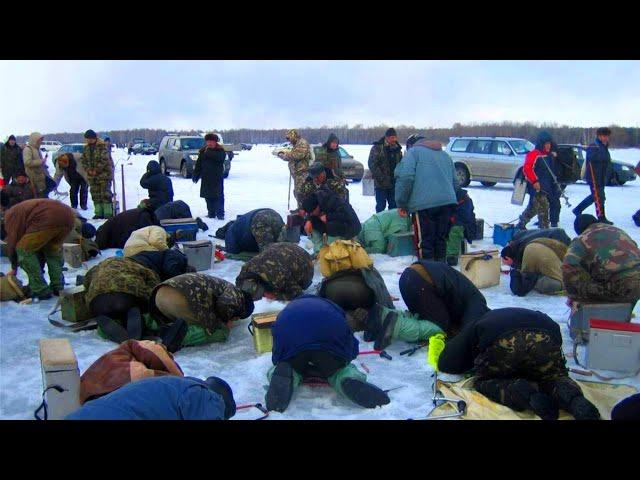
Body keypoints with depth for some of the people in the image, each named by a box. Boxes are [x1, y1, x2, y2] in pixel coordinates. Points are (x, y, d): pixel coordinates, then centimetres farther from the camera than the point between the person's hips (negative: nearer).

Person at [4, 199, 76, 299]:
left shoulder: (12, 214, 18)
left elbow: (13, 241, 12)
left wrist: (14, 267, 25)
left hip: (50, 219, -9)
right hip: (68, 215, 9)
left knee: (24, 250, 7)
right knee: (53, 249, 32)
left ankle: (40, 290, 7)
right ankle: (58, 287, 28)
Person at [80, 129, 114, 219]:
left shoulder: (102, 146, -12)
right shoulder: (86, 148, 9)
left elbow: (105, 160, -19)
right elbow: (83, 160, 11)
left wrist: (97, 170, -17)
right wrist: (88, 169, -5)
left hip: (104, 173, -7)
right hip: (92, 175, 7)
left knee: (105, 194, -8)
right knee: (95, 194, 8)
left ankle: (108, 213, -4)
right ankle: (98, 213, 15)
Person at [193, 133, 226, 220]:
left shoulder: (220, 151, -1)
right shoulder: (202, 151, 11)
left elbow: (219, 157, -25)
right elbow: (198, 165, 13)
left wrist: (208, 152, -19)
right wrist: (195, 175, 9)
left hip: (217, 178, -4)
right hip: (206, 178, 4)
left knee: (219, 196, -8)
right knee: (208, 196, 7)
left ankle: (220, 214, -4)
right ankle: (211, 213, 16)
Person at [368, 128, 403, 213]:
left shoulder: (397, 148, 11)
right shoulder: (377, 148, -7)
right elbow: (372, 164, -12)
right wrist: (381, 178, -18)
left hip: (394, 183, 5)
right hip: (381, 183, -5)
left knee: (393, 205, 9)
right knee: (381, 205, -2)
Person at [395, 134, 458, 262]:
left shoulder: (413, 151, 5)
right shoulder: (445, 154, 27)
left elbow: (406, 178, -10)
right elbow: (455, 181, 27)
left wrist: (401, 203, -3)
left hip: (424, 204, -6)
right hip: (448, 202, 6)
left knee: (425, 242, -2)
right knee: (441, 239, 16)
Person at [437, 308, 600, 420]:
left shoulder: (475, 326, 36)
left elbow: (446, 364, 24)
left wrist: (475, 361, 41)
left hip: (500, 340, -3)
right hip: (545, 336, 3)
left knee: (484, 381, 21)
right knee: (554, 377, 28)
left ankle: (527, 395, -8)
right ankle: (575, 400, -5)